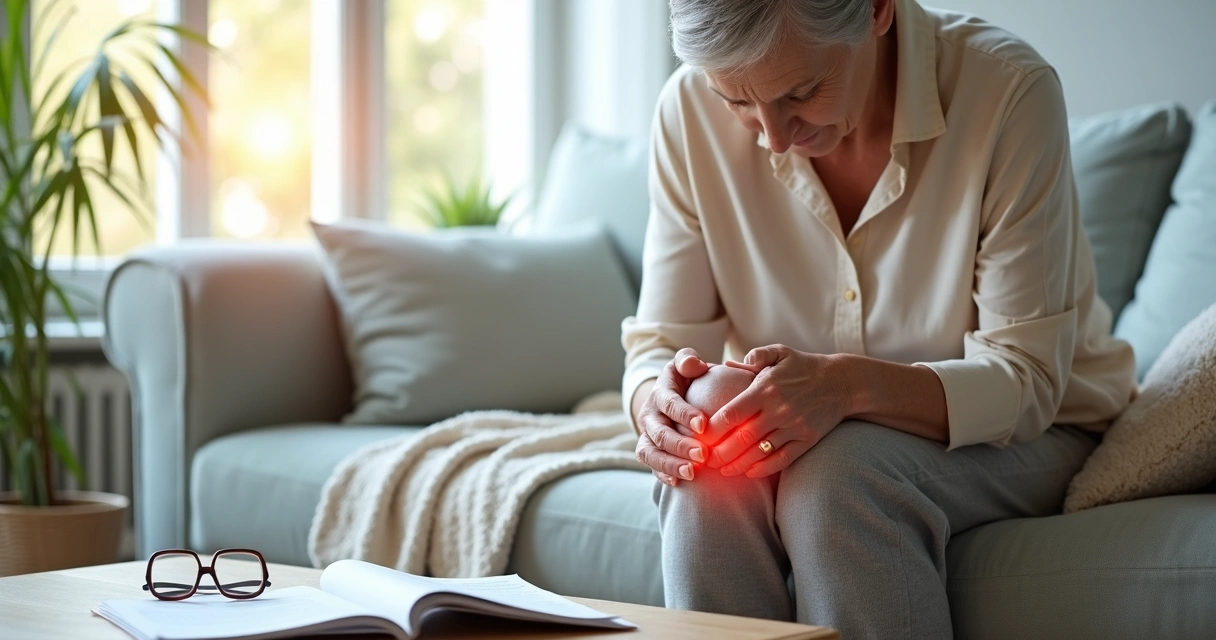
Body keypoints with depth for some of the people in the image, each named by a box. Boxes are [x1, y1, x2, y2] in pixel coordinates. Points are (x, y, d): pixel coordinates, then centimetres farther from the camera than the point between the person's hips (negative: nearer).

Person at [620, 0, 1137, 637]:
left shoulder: (1007, 91, -23)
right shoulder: (691, 109, -13)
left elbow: (1023, 381, -22)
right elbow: (660, 344, -8)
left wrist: (850, 386, -40)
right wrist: (657, 403, -33)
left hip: (1027, 435, -3)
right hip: (803, 432, 3)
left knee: (837, 473, -35)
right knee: (706, 481, -30)